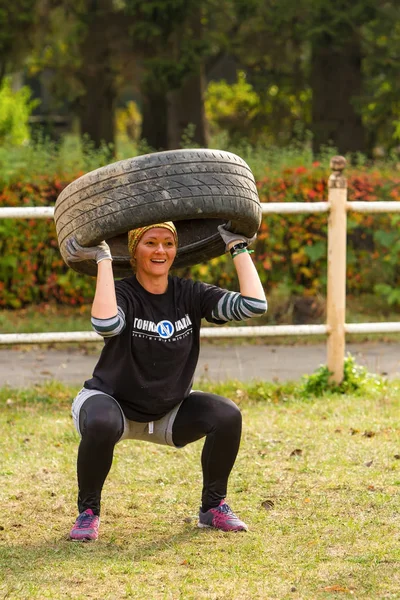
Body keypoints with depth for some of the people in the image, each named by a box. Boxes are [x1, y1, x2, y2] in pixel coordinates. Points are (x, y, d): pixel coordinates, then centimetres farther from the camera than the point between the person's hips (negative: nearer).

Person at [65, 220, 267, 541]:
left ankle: (213, 507, 1)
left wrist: (238, 247, -16)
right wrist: (103, 259, -38)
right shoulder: (122, 293, -19)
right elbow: (106, 324, -45)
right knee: (101, 424, -38)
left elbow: (254, 305, -21)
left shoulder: (189, 294, -9)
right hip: (114, 403, -4)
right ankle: (88, 512, -14)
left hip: (169, 412, 4)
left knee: (228, 416, -20)